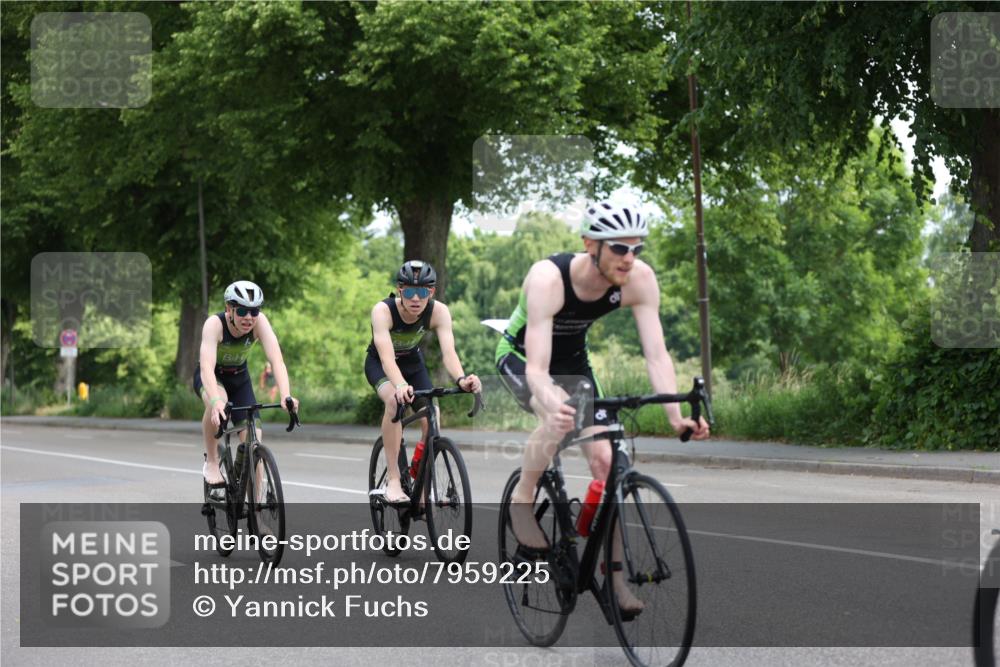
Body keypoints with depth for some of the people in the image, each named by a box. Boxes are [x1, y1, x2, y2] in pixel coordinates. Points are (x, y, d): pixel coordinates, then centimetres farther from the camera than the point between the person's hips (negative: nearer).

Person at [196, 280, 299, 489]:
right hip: (211, 377, -3)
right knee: (218, 404, -38)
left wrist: (286, 396, -52)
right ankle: (211, 461, -16)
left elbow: (276, 360, -36)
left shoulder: (259, 321, -26)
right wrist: (216, 400, -61)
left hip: (239, 378, 3)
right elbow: (207, 367, -44)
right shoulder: (215, 324, -33)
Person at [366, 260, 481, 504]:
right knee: (394, 401, -33)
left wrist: (461, 379, -60)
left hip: (413, 363, 3)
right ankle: (393, 480, -26)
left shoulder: (438, 312, -27)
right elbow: (387, 357, -46)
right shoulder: (383, 310, -35)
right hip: (379, 365, -3)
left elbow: (448, 351, -39)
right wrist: (400, 385, -66)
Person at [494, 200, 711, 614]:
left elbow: (656, 354, -27)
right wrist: (553, 405, -64)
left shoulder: (640, 280, -25)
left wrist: (676, 416, -43)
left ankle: (612, 574, 0)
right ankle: (521, 502, -13)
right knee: (559, 418, -36)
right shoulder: (548, 279, -38)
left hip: (573, 359, 5)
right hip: (520, 356, -4)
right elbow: (537, 367, -43)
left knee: (605, 462, -8)